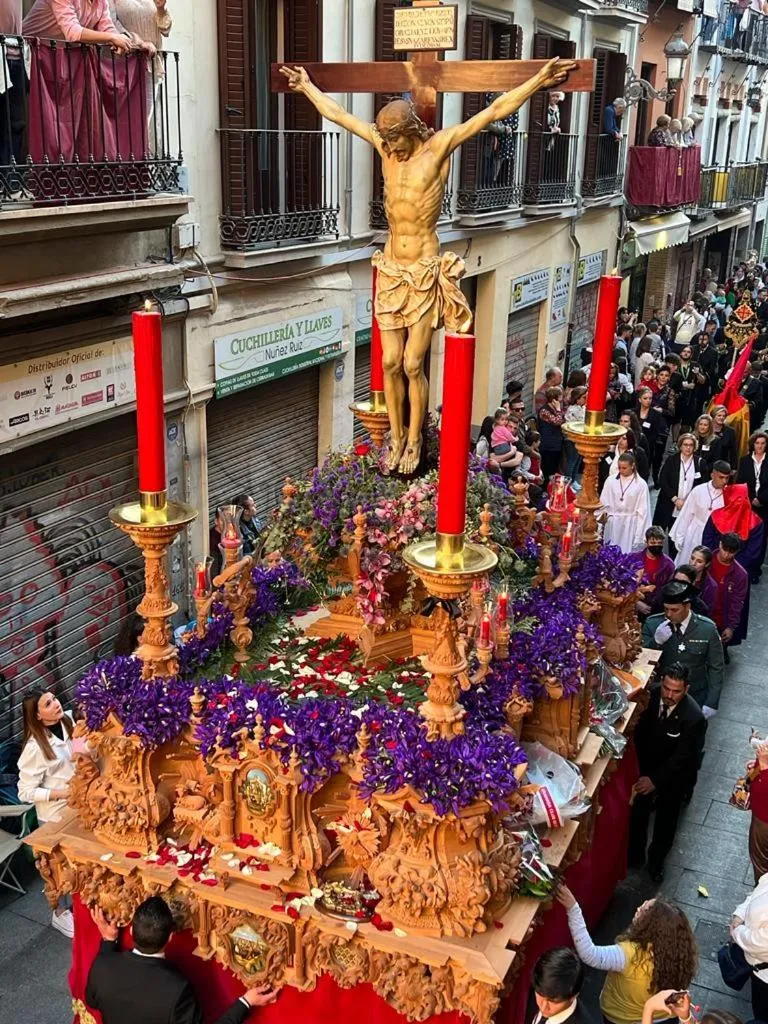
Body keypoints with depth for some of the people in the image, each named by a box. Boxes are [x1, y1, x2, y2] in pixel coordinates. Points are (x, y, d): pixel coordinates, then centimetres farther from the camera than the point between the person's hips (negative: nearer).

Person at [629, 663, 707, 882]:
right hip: (648, 766, 3)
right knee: (638, 812, 17)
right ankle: (635, 855, 42)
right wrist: (642, 765, -6)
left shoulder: (694, 717, -33)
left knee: (666, 821, 16)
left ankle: (656, 861, 41)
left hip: (674, 775, -3)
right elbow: (641, 730, -5)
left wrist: (655, 780, -26)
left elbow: (682, 757, -26)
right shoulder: (653, 694, -21)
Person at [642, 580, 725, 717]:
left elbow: (716, 668, -5)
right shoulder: (652, 624, -11)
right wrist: (655, 641, -25)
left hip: (695, 696, -1)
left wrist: (711, 703, -9)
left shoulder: (707, 629, -13)